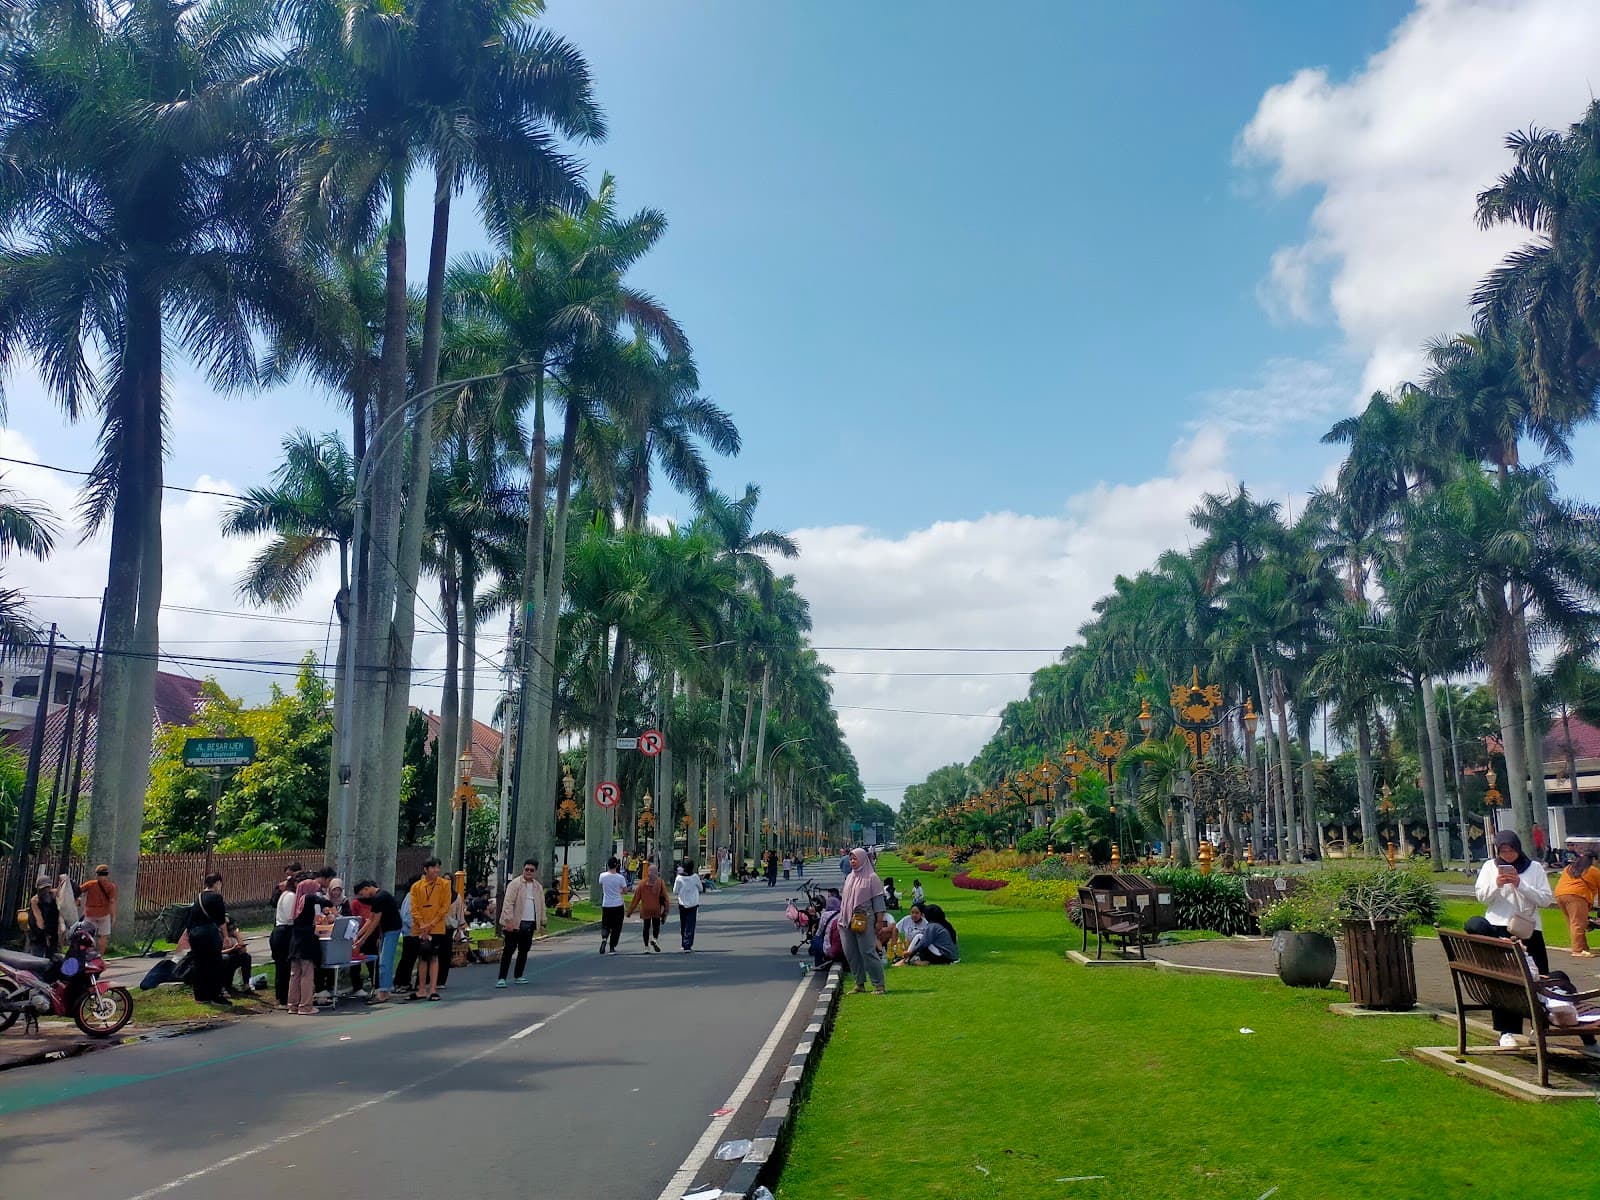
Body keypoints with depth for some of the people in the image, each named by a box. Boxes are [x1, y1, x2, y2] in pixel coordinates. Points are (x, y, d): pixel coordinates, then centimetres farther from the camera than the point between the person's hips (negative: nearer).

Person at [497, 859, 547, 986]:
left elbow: (541, 905, 18)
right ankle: (501, 978, -4)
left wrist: (542, 923, 15)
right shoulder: (515, 884, -5)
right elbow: (508, 903, -12)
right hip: (515, 924, -6)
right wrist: (508, 921, -20)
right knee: (509, 950, -5)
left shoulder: (538, 887, 13)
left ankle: (519, 976, 22)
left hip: (530, 924, 6)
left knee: (524, 951, 11)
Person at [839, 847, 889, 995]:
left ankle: (879, 984, -3)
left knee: (868, 952, -9)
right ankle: (860, 984, 16)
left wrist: (879, 920, -11)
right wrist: (842, 918, 18)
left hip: (864, 920, -7)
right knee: (851, 953, 6)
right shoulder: (850, 877, 16)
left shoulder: (871, 878, -3)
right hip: (847, 921, 7)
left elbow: (878, 900, -6)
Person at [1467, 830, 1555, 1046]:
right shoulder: (1490, 867, 8)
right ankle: (1506, 1031, 4)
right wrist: (1496, 884, -12)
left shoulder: (1535, 868, 4)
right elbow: (1481, 896, 5)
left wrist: (1520, 885, -13)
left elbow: (1546, 899, -2)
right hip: (1497, 927, 0)